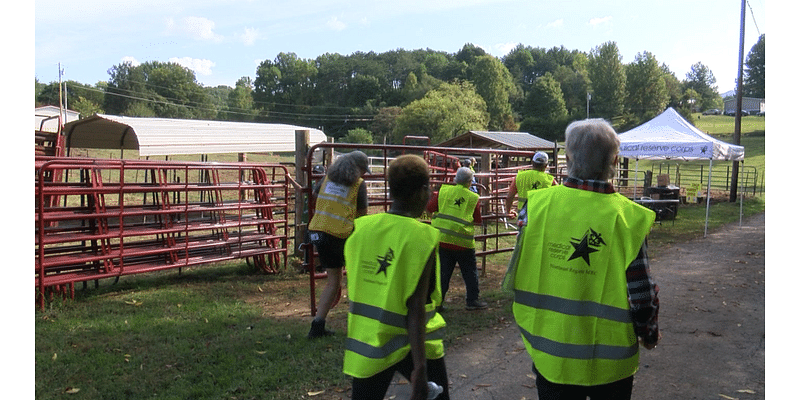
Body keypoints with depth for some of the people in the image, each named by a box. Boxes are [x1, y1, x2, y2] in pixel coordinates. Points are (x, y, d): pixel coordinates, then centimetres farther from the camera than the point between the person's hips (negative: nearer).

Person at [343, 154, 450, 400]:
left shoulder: (361, 229, -3)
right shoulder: (421, 238, -16)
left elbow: (354, 290, 6)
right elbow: (416, 309, -19)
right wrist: (420, 368, -16)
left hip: (366, 343, 4)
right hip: (413, 344, -4)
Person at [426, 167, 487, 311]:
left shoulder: (444, 191, 1)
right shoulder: (473, 198, 0)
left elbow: (429, 208, 1)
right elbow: (478, 221, 8)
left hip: (442, 238, 2)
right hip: (463, 241, -2)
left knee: (442, 272, 10)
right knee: (470, 272, 14)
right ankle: (473, 300, 19)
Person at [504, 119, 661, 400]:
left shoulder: (537, 205, -12)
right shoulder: (628, 218, -16)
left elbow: (514, 279, -3)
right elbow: (642, 294, -10)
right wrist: (649, 335, 8)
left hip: (550, 357, 1)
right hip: (610, 364, -1)